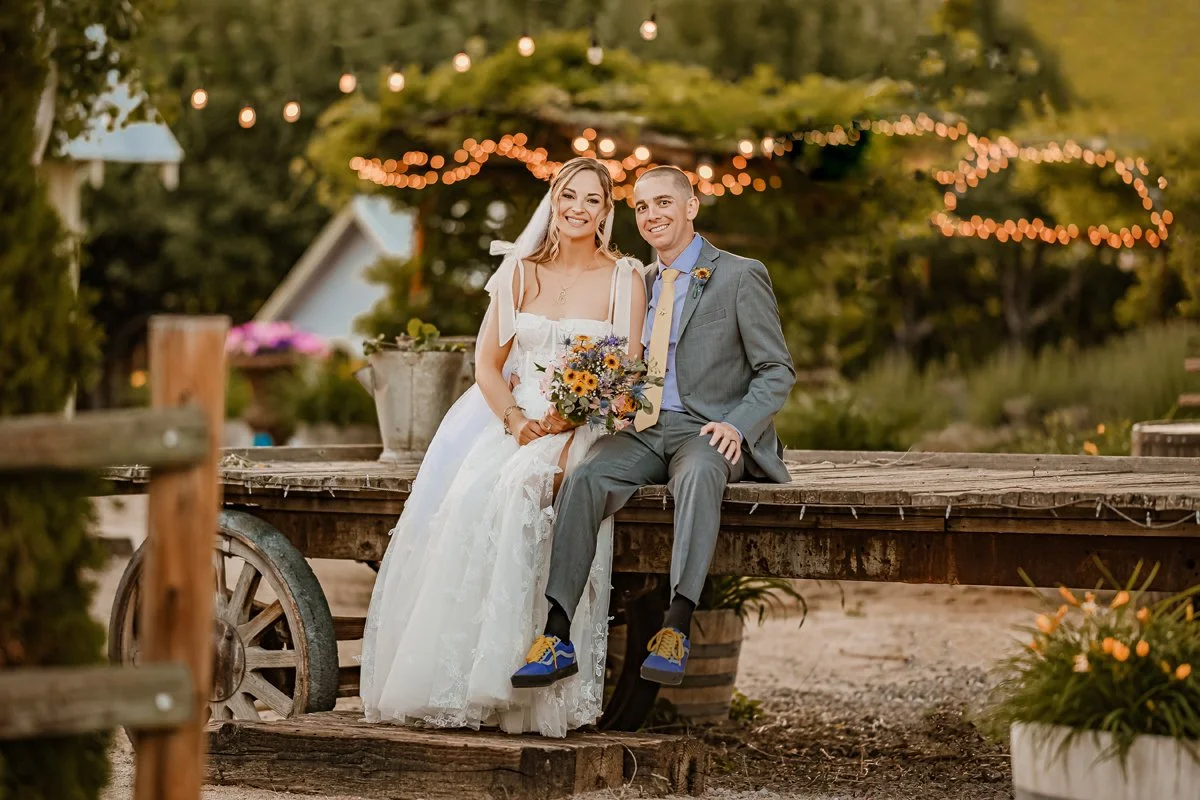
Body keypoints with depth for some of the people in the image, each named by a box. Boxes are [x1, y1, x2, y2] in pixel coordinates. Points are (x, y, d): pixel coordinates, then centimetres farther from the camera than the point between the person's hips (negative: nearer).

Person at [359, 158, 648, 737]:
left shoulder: (624, 280, 6)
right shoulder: (519, 272, 14)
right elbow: (487, 362, 9)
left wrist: (565, 418, -16)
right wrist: (515, 419, -11)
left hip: (584, 428, -3)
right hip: (508, 418, 3)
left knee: (519, 485, -35)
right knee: (464, 491, -29)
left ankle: (503, 679, -33)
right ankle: (444, 682, -28)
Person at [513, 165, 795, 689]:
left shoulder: (740, 276, 3)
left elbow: (778, 371, 1)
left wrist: (737, 426, -17)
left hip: (705, 432, -5)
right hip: (641, 431, 5)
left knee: (698, 474, -40)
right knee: (584, 479, -26)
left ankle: (676, 628, -48)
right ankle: (558, 636, -33)